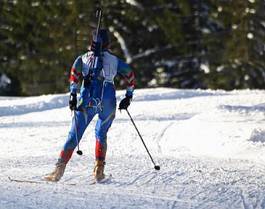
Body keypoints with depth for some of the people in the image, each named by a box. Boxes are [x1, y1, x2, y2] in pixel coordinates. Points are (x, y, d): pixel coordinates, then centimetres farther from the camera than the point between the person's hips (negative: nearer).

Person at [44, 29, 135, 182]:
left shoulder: (85, 58, 12)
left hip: (88, 101, -1)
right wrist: (128, 96, 17)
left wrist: (73, 93, -8)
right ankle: (99, 169, 9)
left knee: (74, 135, 2)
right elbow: (130, 74, 9)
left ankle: (59, 170, -9)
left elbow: (76, 68, -7)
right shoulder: (115, 60, 15)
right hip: (108, 103, 1)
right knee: (101, 134, 22)